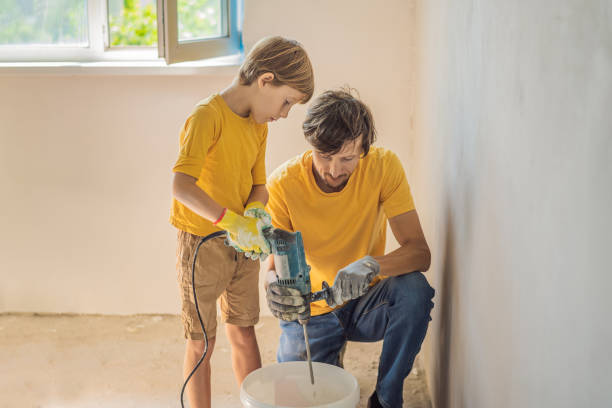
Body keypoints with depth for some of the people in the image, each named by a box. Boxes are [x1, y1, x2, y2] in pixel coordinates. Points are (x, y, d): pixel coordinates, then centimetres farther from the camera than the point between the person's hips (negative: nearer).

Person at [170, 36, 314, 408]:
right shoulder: (208, 116, -20)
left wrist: (256, 215, -11)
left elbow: (258, 186, 10)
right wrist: (230, 221, -37)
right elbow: (181, 185, -30)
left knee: (244, 334, 16)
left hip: (243, 247, 7)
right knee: (202, 343, 5)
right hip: (202, 244, -7)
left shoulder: (258, 126, 7)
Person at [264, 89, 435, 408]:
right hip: (309, 311, 1)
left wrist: (371, 265, -42)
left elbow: (419, 252, -21)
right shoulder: (283, 184, -17)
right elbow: (273, 263, -13)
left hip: (364, 303, 0)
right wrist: (275, 285, -39)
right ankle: (330, 359, 26)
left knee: (415, 290, -29)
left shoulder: (383, 167, -17)